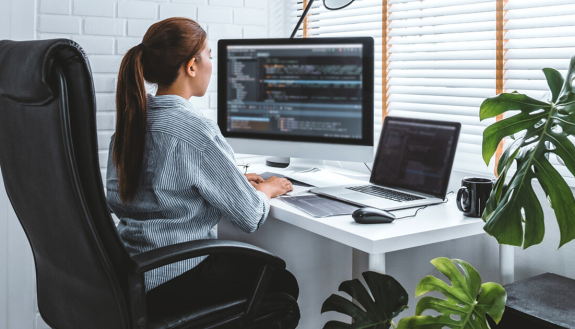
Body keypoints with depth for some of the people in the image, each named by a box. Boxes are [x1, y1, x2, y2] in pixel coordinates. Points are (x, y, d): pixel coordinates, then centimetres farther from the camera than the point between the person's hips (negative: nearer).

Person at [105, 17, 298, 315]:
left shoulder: (129, 120, 2)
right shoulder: (195, 130, -23)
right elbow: (250, 217, -17)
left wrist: (233, 180, 14)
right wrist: (266, 190, 7)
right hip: (176, 281, -8)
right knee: (284, 283, 12)